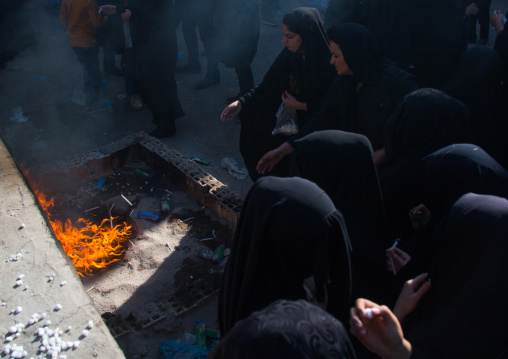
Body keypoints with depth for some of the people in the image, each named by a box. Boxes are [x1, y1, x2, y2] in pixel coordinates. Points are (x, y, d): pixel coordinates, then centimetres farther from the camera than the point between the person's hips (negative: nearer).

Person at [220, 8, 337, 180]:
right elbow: (267, 86, -5)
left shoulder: (327, 64, -22)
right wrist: (242, 103, -17)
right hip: (293, 122, 6)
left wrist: (299, 105, -16)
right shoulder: (289, 56, -7)